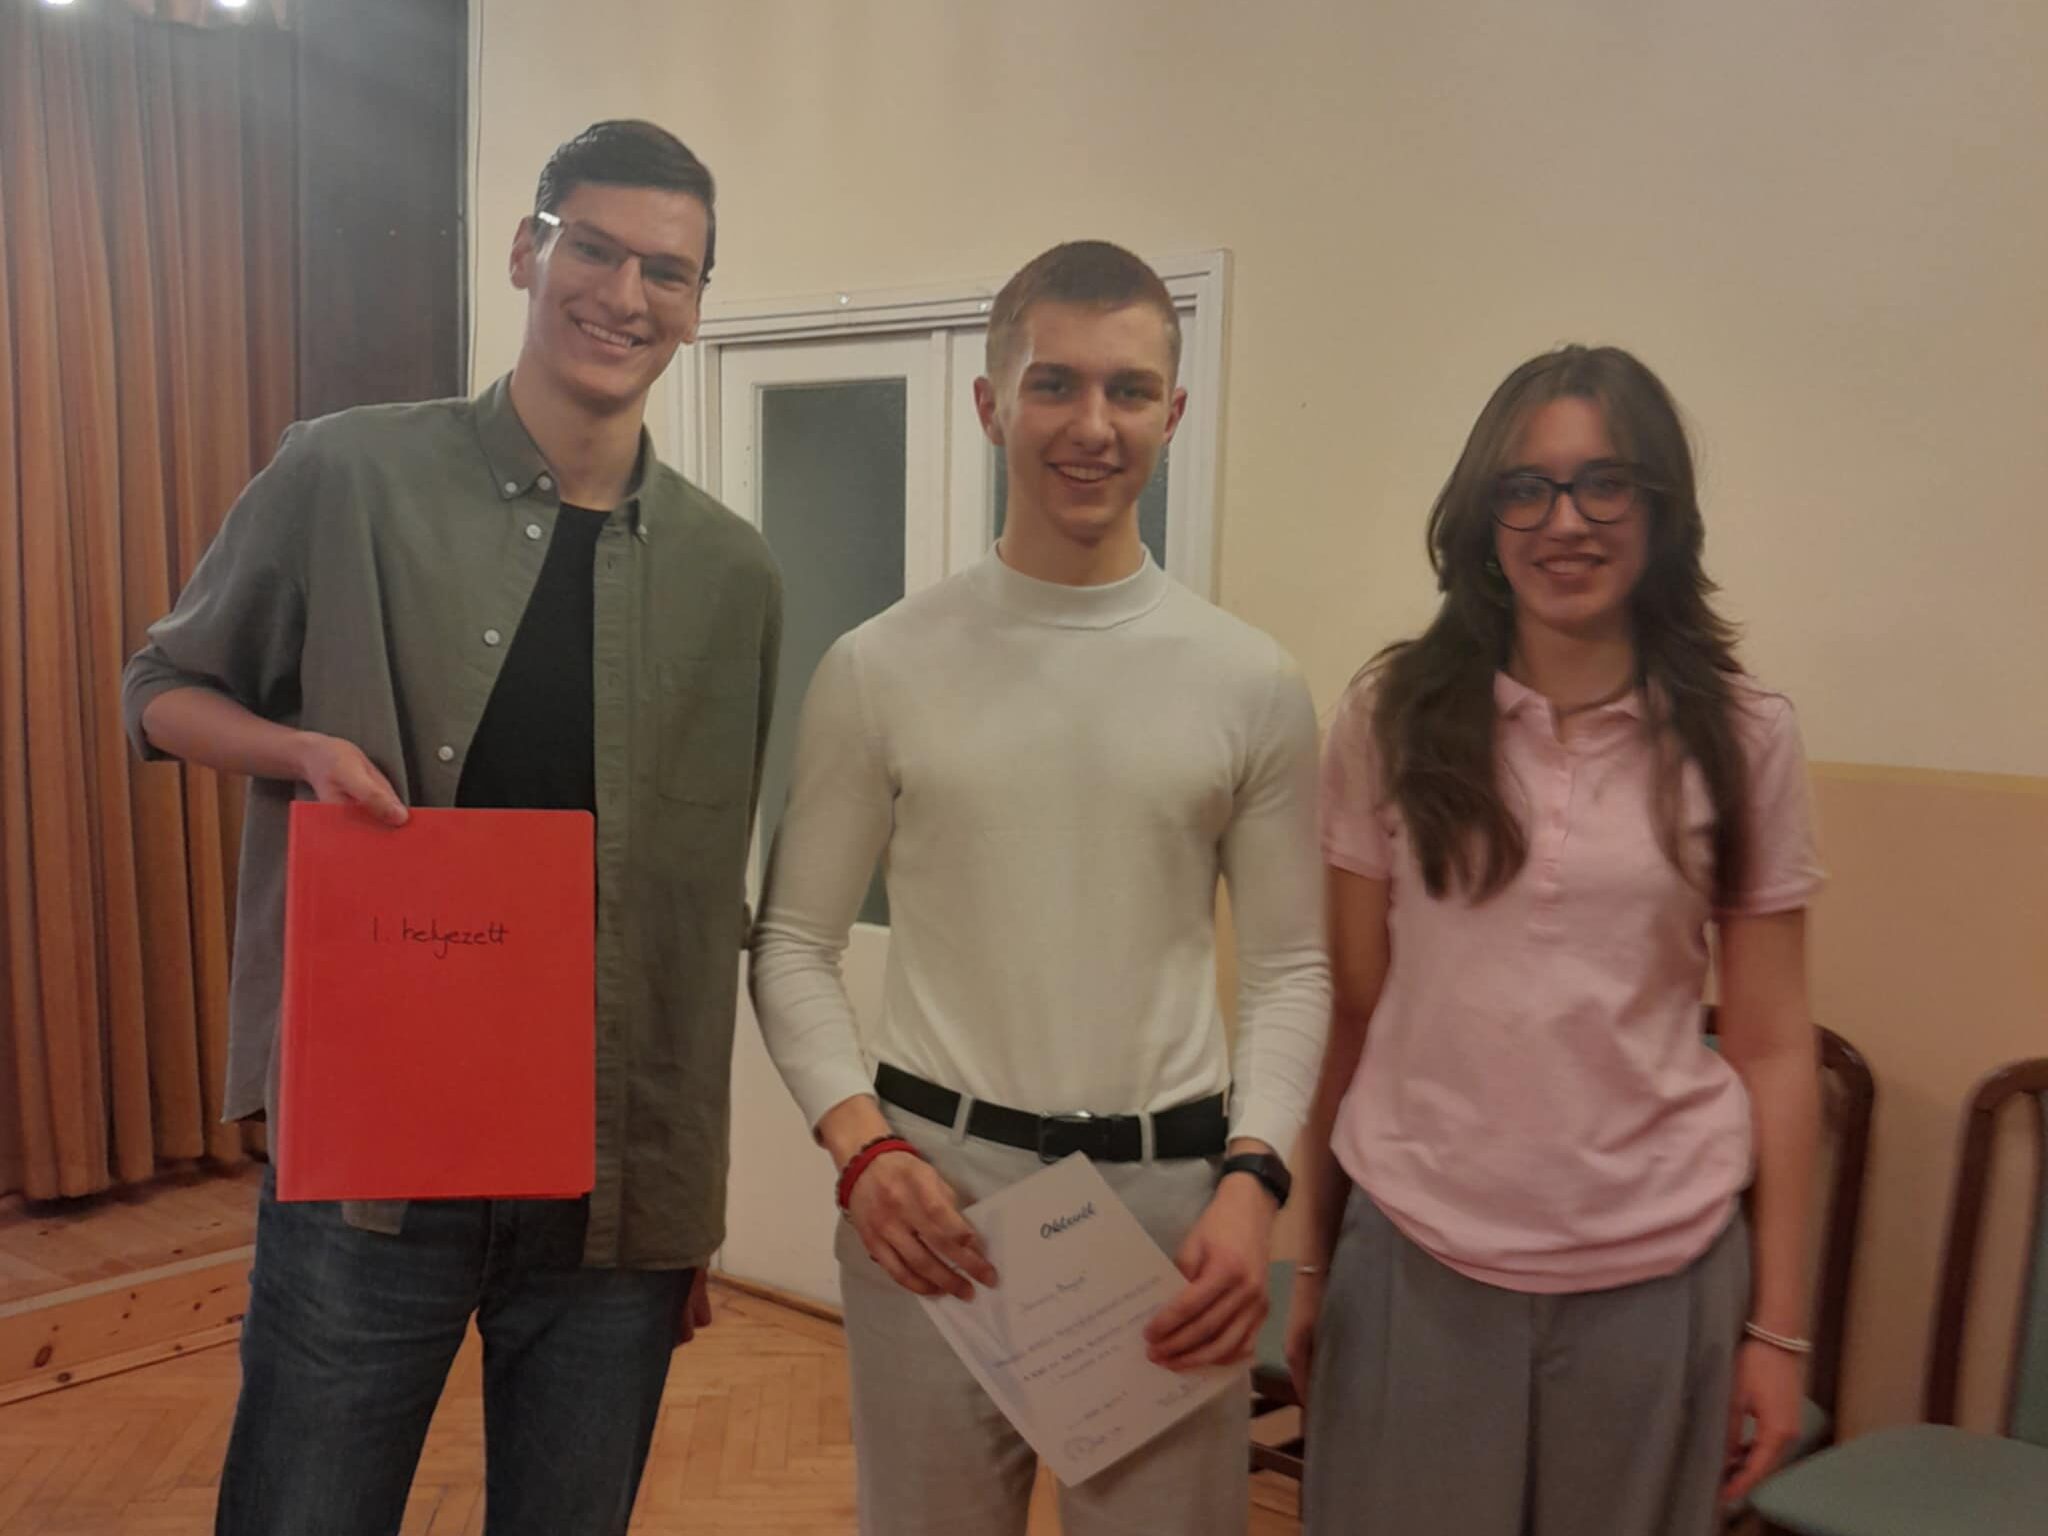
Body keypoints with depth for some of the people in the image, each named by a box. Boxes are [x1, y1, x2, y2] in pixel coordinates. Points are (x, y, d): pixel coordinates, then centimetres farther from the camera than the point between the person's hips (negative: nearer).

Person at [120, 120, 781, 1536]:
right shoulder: (348, 478, -5)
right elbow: (163, 690, 8)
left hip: (622, 1181, 3)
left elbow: (719, 904, 9)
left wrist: (702, 1197, 11)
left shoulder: (734, 577, 3)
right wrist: (304, 751, -15)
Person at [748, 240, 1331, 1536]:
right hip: (932, 1186, 0)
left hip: (1171, 1189, 1)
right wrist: (859, 1140, -12)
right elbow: (795, 946, 2)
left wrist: (1253, 1180, -9)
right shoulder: (882, 667, -2)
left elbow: (1291, 968, 4)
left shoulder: (1253, 684, 0)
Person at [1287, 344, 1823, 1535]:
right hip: (1411, 1255, 0)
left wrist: (1777, 1324, 1)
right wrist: (1315, 1261, 6)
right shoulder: (1393, 717, -2)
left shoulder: (1743, 737, -2)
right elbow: (1351, 1014, 2)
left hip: (1655, 1274, 0)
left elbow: (1773, 1048, 1)